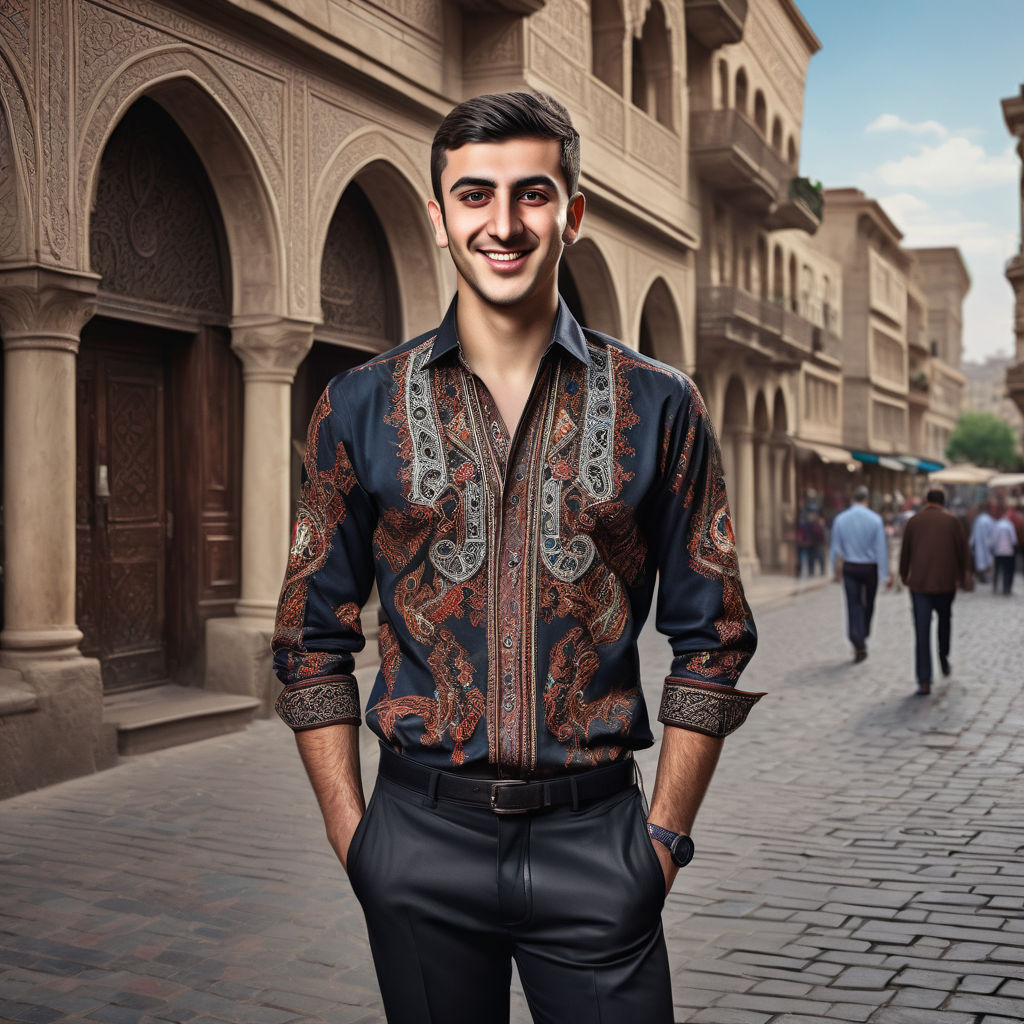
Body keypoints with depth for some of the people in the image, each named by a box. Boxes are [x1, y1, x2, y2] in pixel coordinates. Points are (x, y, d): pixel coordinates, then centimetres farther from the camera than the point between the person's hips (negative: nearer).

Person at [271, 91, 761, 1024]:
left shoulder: (659, 408, 0)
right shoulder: (360, 408, 1)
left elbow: (712, 639, 4)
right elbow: (314, 639, 5)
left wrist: (666, 834, -1)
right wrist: (352, 833, 0)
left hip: (594, 836, 0)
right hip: (422, 836, 1)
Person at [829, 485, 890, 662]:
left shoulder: (840, 519, -4)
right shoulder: (875, 519, -10)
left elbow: (836, 547, 2)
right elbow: (881, 549, -8)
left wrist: (835, 566, 17)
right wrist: (885, 574, -4)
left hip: (850, 567, 1)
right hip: (870, 567, -1)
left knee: (853, 605, 2)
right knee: (868, 605, 17)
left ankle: (858, 642, -9)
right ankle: (863, 638, 29)